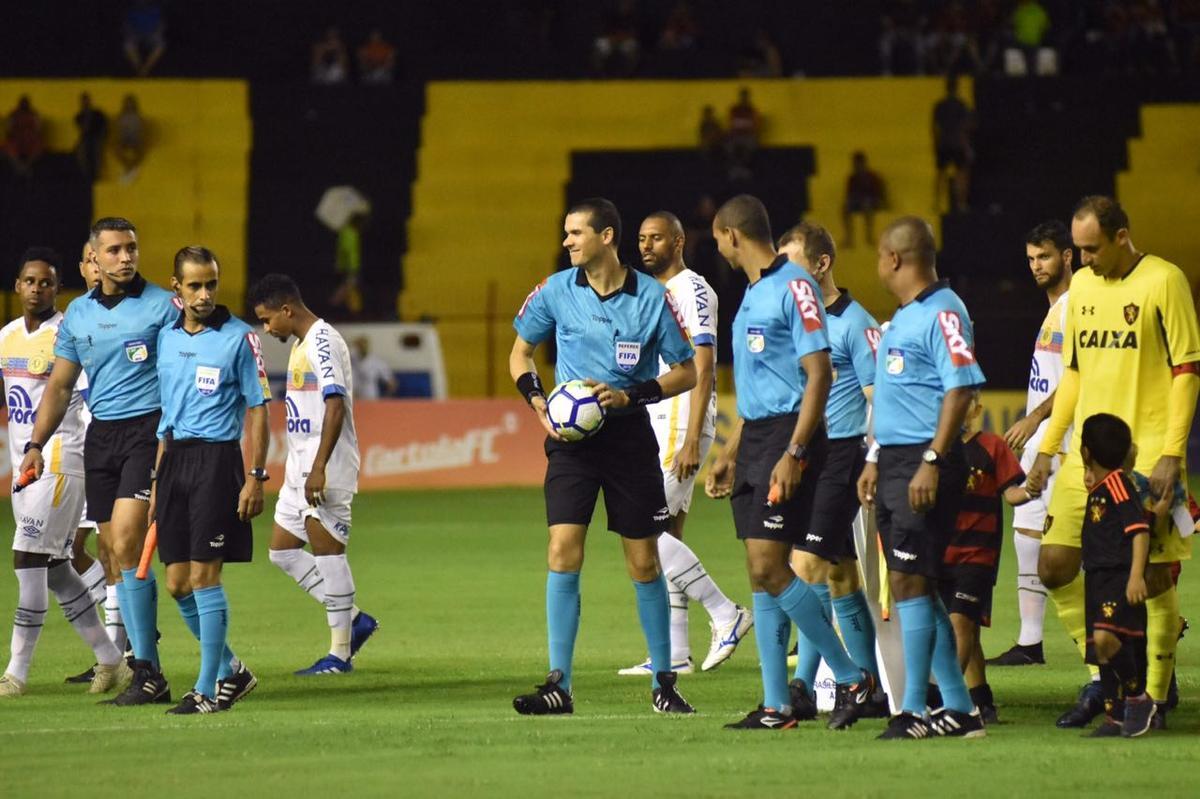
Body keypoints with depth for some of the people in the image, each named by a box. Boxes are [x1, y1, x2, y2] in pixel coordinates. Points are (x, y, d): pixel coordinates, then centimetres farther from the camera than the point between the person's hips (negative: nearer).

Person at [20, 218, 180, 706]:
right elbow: (60, 385, 19)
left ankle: (147, 673, -14)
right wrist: (36, 444, 9)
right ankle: (141, 660, 10)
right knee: (119, 555, 5)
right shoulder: (78, 314, 13)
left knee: (126, 545, -16)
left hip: (149, 431, -6)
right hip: (100, 436, 6)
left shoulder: (161, 306, -2)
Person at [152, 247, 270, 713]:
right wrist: (157, 480, 17)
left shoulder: (239, 338, -4)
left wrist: (256, 477, -11)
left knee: (204, 576, -7)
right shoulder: (166, 338, 12)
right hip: (174, 460, 6)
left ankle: (209, 688, 0)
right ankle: (230, 671, 22)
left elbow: (257, 410, -4)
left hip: (217, 460, -6)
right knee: (177, 582, 5)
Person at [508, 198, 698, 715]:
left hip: (629, 435, -1)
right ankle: (559, 685, -9)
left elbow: (686, 372, 0)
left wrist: (630, 396, -14)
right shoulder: (556, 291, 1)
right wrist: (536, 399, -4)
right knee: (563, 551, -11)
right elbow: (520, 351, 14)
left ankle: (663, 681, 17)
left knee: (644, 561, 4)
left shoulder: (652, 297, -5)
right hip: (571, 435, 1)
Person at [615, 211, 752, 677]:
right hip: (654, 425, 9)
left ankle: (726, 614, -8)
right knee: (665, 535, 7)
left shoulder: (691, 291, -10)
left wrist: (690, 441, -23)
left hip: (682, 424, -9)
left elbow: (702, 370, -17)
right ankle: (674, 654, 8)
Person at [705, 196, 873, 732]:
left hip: (789, 433, -9)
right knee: (761, 574, 6)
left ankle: (851, 679, -4)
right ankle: (776, 706, 8)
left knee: (769, 568, -13)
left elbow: (819, 375, -17)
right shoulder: (753, 294, 18)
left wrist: (793, 453, -22)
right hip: (756, 437, 9)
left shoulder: (793, 286, -11)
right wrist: (728, 456, 24)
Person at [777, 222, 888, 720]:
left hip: (840, 455, -8)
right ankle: (871, 689, 15)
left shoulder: (855, 323, -7)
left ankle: (803, 685, -14)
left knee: (808, 563, -15)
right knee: (839, 575, 10)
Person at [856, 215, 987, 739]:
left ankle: (914, 709, -10)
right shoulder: (902, 317, 19)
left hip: (925, 464, -10)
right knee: (916, 587, 9)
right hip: (895, 463, 10)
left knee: (910, 582, -12)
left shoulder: (942, 313, -12)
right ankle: (958, 709, 13)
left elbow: (960, 389, -19)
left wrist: (931, 463, -24)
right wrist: (875, 460, 23)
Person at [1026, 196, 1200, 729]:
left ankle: (1154, 694, 8)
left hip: (1146, 454, -6)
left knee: (1151, 574, -4)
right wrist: (1048, 449, 15)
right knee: (1054, 564, 0)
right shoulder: (1081, 286, 12)